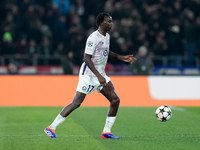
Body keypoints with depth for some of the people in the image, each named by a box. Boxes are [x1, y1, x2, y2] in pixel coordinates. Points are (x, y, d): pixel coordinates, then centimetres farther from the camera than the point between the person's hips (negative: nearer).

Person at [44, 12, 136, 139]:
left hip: (101, 74, 9)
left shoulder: (107, 36, 12)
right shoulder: (94, 37, -17)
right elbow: (86, 58, -21)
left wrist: (122, 57, 24)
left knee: (115, 100, 1)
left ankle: (106, 132, 8)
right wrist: (99, 76, -26)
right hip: (88, 74, -9)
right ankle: (51, 128, -4)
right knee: (77, 102, -12)